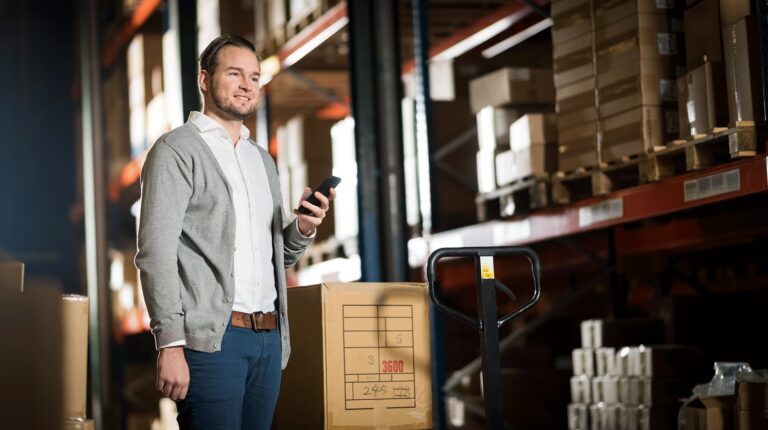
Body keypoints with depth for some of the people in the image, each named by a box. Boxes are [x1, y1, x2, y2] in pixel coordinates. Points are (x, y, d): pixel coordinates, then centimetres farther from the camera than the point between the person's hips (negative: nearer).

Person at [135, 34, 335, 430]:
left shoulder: (262, 159, 20)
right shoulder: (177, 150, -2)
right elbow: (156, 253, -10)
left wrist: (302, 230, 1)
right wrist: (171, 344, -19)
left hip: (268, 338, 7)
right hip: (210, 337, -7)